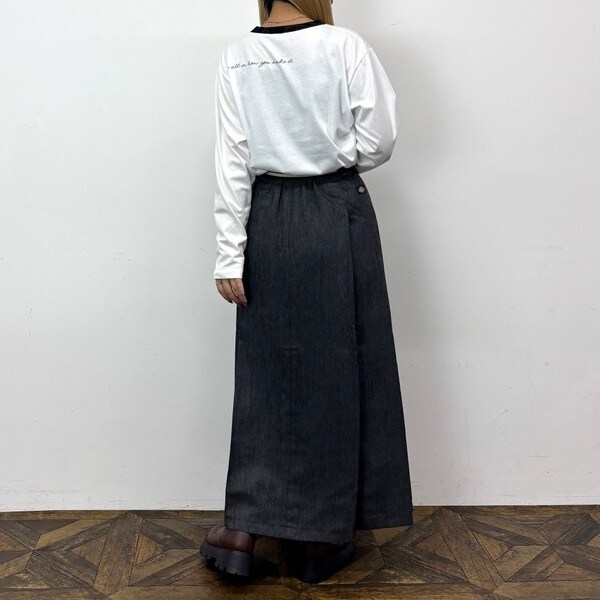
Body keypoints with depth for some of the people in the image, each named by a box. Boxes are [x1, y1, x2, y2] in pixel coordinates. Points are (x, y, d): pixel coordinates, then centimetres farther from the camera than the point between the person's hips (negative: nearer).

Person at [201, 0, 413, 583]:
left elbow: (232, 161, -3)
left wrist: (230, 253, -2)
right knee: (337, 369, 7)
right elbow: (378, 140, -6)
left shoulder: (236, 59, 0)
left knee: (266, 371, 11)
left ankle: (244, 528, 14)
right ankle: (323, 537, 18)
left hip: (269, 223, 2)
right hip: (339, 218, -2)